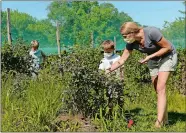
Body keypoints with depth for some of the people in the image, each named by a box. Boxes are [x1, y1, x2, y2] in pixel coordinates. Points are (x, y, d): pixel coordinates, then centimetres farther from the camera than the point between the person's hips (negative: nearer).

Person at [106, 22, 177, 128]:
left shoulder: (151, 32, -33)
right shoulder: (131, 43, -13)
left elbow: (167, 47, -22)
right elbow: (121, 60, -6)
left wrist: (149, 57, -27)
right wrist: (107, 72, -12)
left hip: (167, 56, -6)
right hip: (153, 60, 6)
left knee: (160, 89, -17)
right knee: (158, 90, 7)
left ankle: (158, 123, -20)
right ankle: (165, 120, 19)